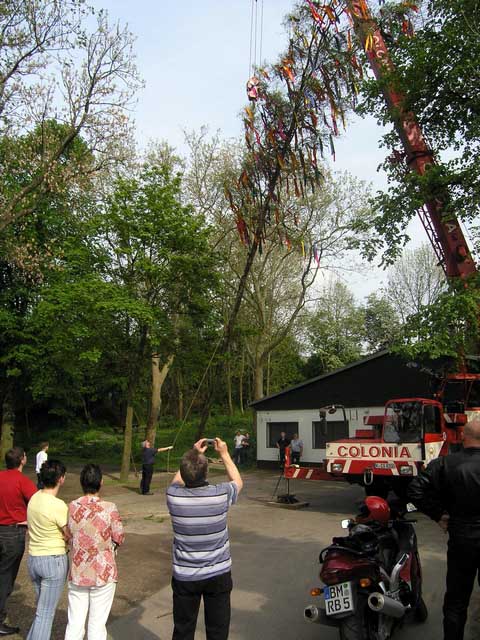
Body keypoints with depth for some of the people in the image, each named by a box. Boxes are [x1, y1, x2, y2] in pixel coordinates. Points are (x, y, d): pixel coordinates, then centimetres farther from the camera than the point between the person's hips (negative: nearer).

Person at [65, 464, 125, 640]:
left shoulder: (71, 507, -9)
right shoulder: (109, 508, -17)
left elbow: (68, 536, 2)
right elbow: (119, 539, -8)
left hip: (77, 573, 3)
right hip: (103, 573, -3)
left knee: (74, 623, 16)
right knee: (97, 624, 11)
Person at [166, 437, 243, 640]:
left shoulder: (173, 495, -18)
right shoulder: (221, 494, -21)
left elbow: (177, 480, 9)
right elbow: (237, 481, 5)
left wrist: (194, 454, 13)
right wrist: (224, 454, 12)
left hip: (184, 576, 1)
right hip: (218, 574, -1)